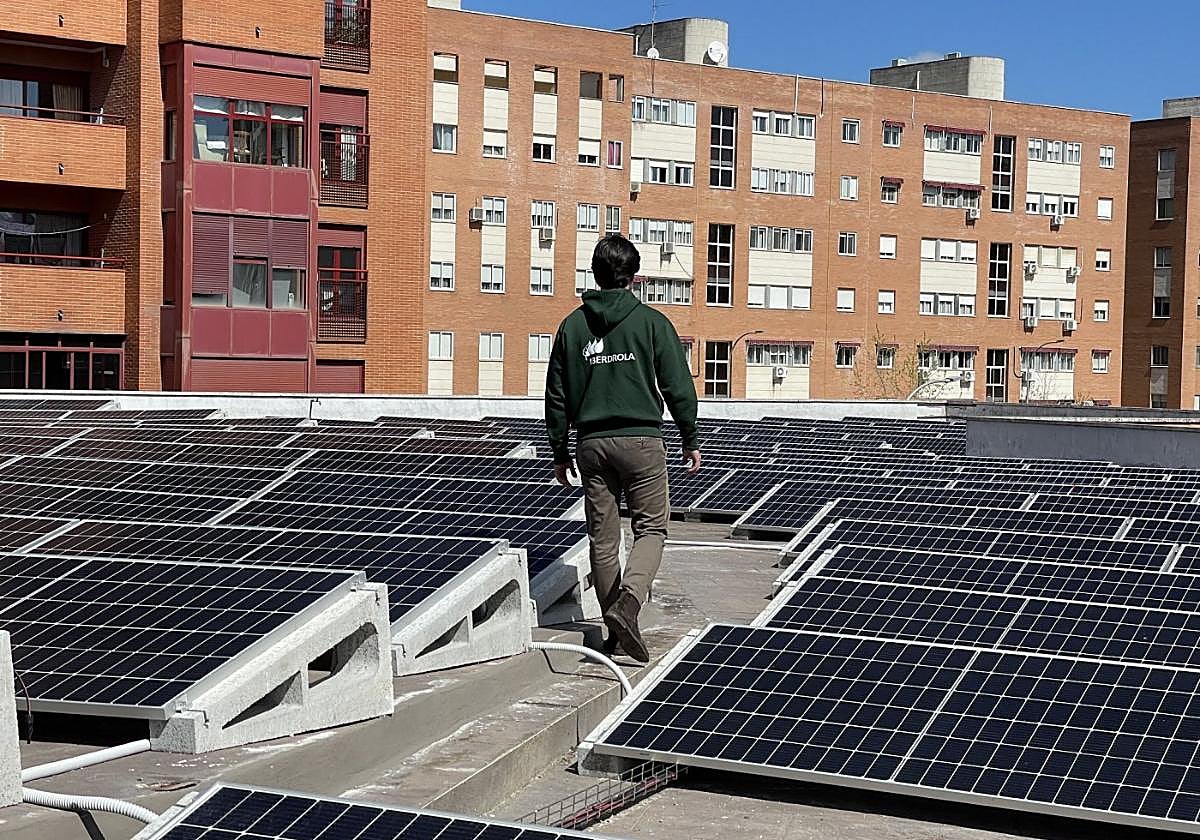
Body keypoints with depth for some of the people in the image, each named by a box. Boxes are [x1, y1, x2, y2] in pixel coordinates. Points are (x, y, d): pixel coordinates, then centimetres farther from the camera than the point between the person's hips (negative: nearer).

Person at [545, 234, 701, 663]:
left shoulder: (572, 326, 6)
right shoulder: (652, 322, -3)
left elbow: (556, 396, 8)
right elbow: (678, 386, -3)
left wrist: (560, 452, 16)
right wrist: (691, 440, 8)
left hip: (592, 443, 3)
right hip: (641, 439, -3)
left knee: (603, 538, 10)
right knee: (651, 528, 4)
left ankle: (615, 629, 15)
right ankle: (628, 601, -21)